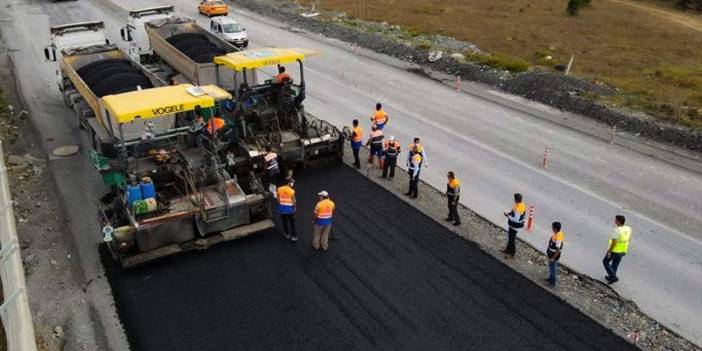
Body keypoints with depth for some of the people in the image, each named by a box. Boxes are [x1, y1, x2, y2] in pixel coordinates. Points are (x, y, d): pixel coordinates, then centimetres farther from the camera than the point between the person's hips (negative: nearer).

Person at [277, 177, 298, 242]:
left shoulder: (279, 189, -10)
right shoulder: (292, 191, -21)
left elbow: (278, 199, -1)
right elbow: (294, 201, -13)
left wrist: (280, 205, 14)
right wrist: (294, 207, 6)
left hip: (282, 209, 3)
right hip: (290, 209, -3)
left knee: (284, 222, 20)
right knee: (292, 223, 11)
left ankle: (287, 234, 36)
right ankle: (294, 237, 15)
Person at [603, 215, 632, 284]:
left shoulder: (617, 230, -31)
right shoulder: (628, 228, -8)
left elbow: (614, 242, -28)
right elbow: (629, 238, 8)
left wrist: (609, 251, -17)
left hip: (614, 250, -7)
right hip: (623, 250, 7)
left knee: (605, 262, 15)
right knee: (615, 264, 23)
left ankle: (613, 277, 10)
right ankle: (611, 277, 37)